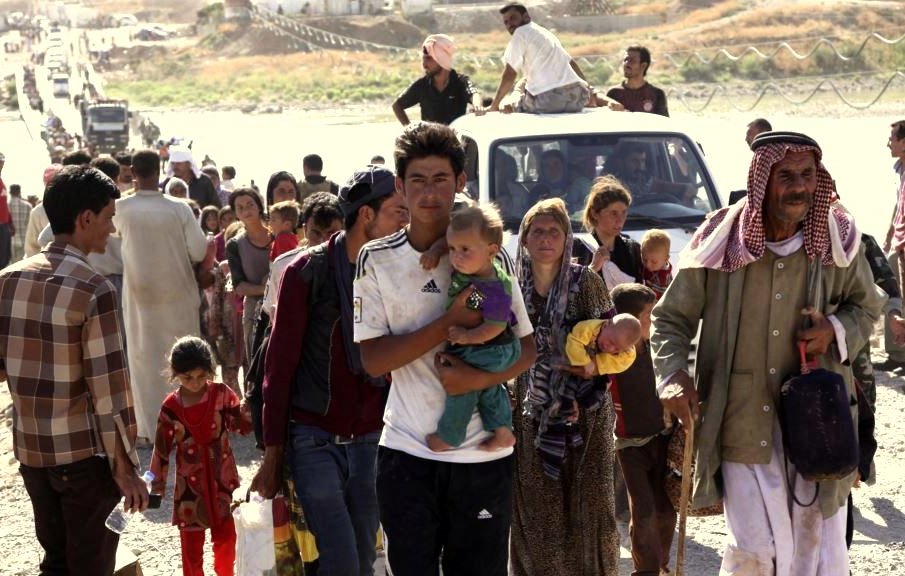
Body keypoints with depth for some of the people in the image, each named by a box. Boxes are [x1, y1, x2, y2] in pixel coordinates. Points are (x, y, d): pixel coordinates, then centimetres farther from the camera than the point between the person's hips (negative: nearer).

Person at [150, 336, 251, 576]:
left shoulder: (221, 394, -6)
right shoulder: (171, 406, -6)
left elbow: (242, 424, -6)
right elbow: (162, 448, 0)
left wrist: (249, 410, -27)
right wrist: (157, 483, 3)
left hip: (222, 477, 1)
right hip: (190, 482, 0)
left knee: (226, 535, 6)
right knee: (191, 541, 6)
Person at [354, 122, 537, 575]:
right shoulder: (377, 260, -1)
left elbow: (525, 349, 4)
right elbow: (372, 359, -8)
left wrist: (479, 378, -16)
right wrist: (451, 322, -17)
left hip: (483, 453, 1)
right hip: (406, 453, -1)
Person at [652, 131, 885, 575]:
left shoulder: (837, 238, -2)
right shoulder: (722, 239, -7)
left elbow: (867, 306, 15)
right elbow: (670, 316, 3)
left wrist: (837, 330, -8)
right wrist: (672, 377, -14)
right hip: (743, 422, -1)